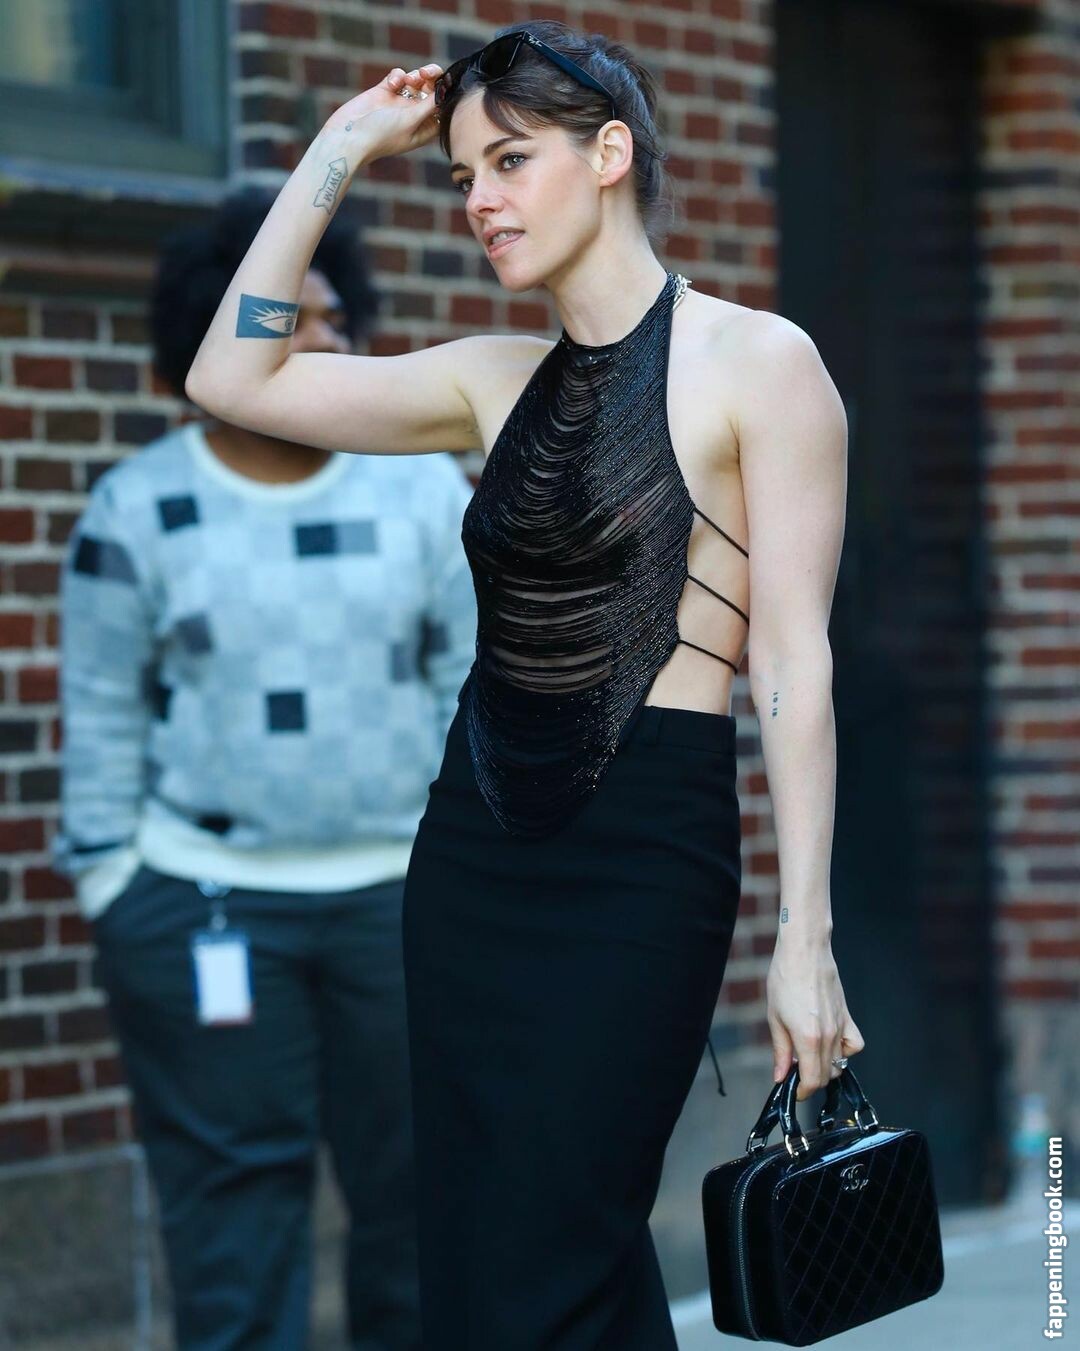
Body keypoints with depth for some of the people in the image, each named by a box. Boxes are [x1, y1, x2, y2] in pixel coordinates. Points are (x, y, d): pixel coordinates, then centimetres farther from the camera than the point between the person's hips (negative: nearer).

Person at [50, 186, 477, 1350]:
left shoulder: (424, 491, 3)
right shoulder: (136, 509, -1)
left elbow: (477, 690, 5)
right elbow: (102, 721, 1)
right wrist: (108, 885, -3)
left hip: (401, 894, 2)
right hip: (203, 901, -2)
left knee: (420, 1186, 7)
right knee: (235, 1203, 2)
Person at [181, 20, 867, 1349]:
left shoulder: (755, 363, -4)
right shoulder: (503, 381, 13)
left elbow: (793, 665, -8)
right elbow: (235, 379, 9)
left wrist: (806, 935, -13)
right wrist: (338, 154, 9)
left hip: (644, 849, -6)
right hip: (477, 843, 7)